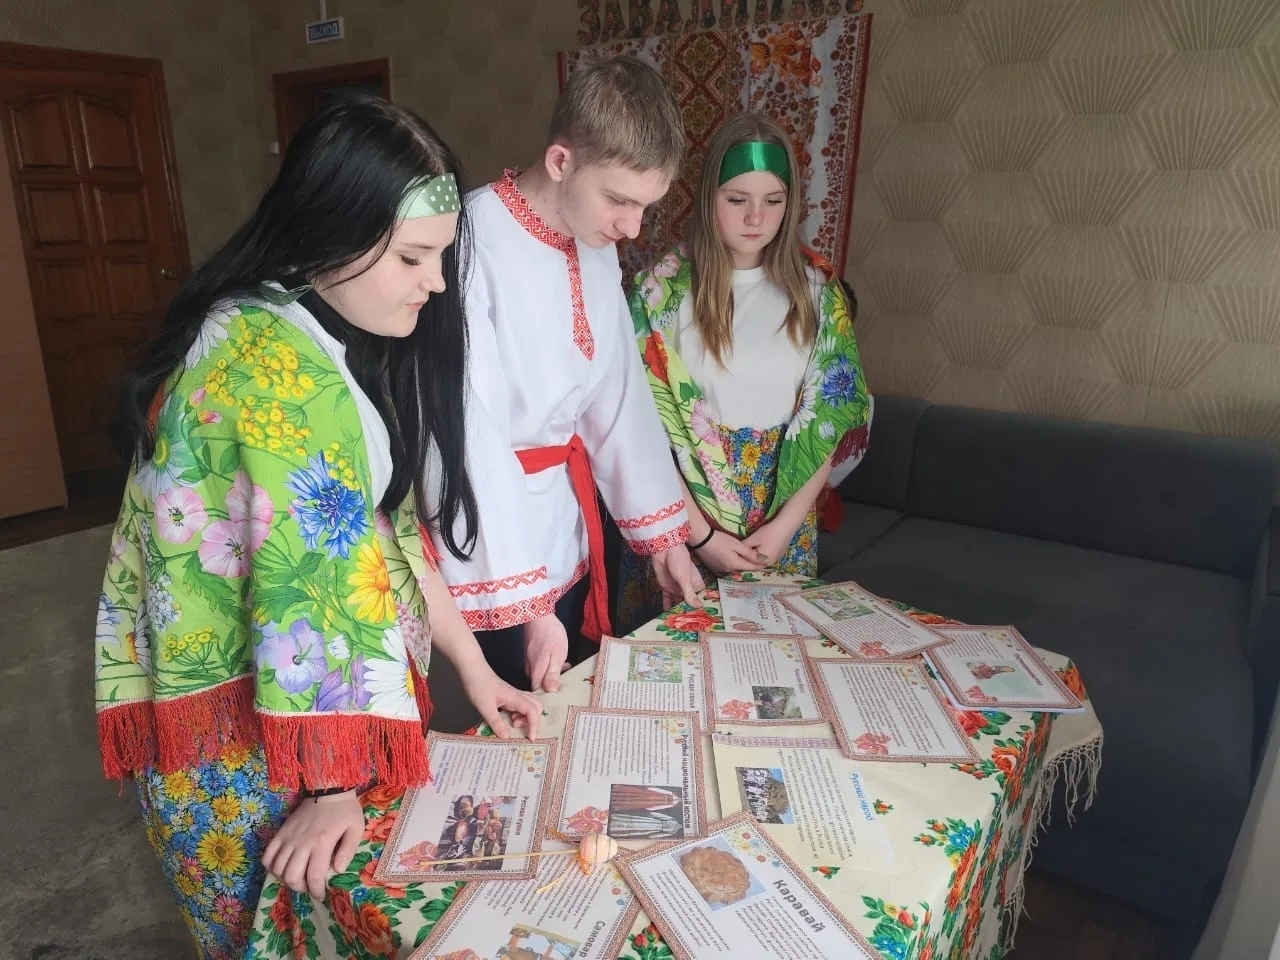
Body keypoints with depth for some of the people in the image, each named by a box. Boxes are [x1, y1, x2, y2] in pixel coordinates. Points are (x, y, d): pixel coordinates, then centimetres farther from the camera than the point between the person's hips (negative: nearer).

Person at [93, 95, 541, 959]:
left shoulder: (343, 341, 4)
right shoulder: (279, 362, -27)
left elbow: (391, 526, 5)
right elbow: (309, 580, -26)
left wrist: (474, 668, 4)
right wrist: (330, 785, -18)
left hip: (328, 696, 8)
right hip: (240, 723, -8)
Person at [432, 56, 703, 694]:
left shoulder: (598, 253, 3)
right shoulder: (471, 247, -21)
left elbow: (621, 399, 8)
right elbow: (473, 433, -22)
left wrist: (662, 534, 11)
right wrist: (526, 599, -20)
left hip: (570, 510, 7)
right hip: (495, 525, -7)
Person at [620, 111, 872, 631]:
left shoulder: (817, 290, -1)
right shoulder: (663, 289, -9)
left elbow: (834, 416, -2)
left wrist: (786, 523, -10)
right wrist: (700, 531, -14)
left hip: (783, 517, 2)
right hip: (681, 519, -1)